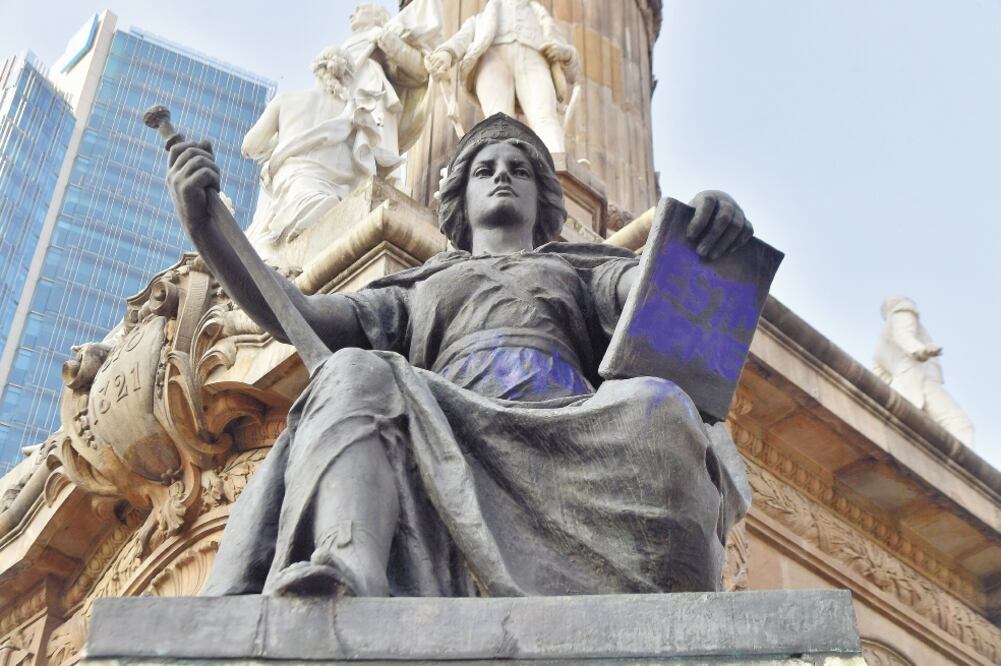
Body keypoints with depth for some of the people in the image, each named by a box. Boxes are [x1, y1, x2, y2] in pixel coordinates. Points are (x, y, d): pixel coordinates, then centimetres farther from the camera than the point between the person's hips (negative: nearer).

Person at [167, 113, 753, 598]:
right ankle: (340, 583, -58)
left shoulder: (584, 270, 36)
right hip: (447, 432, 0)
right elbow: (296, 315, 23)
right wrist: (205, 227, 8)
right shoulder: (421, 290, 38)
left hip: (569, 424, 0)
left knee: (658, 406, -32)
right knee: (358, 379, -30)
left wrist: (709, 247, -13)